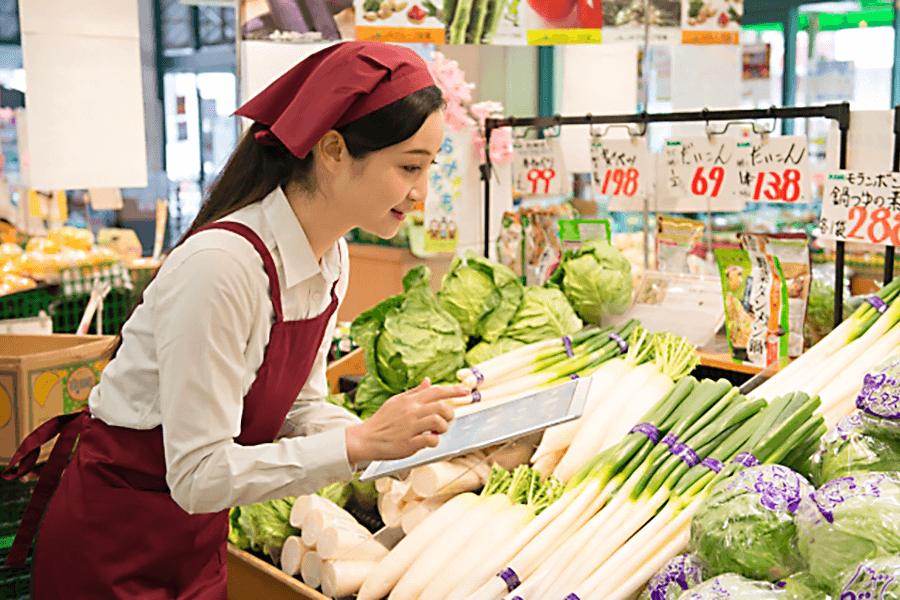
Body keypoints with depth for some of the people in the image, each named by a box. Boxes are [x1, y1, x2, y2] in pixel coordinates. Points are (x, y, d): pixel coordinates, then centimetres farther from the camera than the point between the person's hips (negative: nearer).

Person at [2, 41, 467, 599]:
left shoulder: (332, 259, -5)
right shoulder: (221, 265, -31)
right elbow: (198, 475, -29)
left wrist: (404, 436, -13)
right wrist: (361, 441, -31)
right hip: (115, 549, -7)